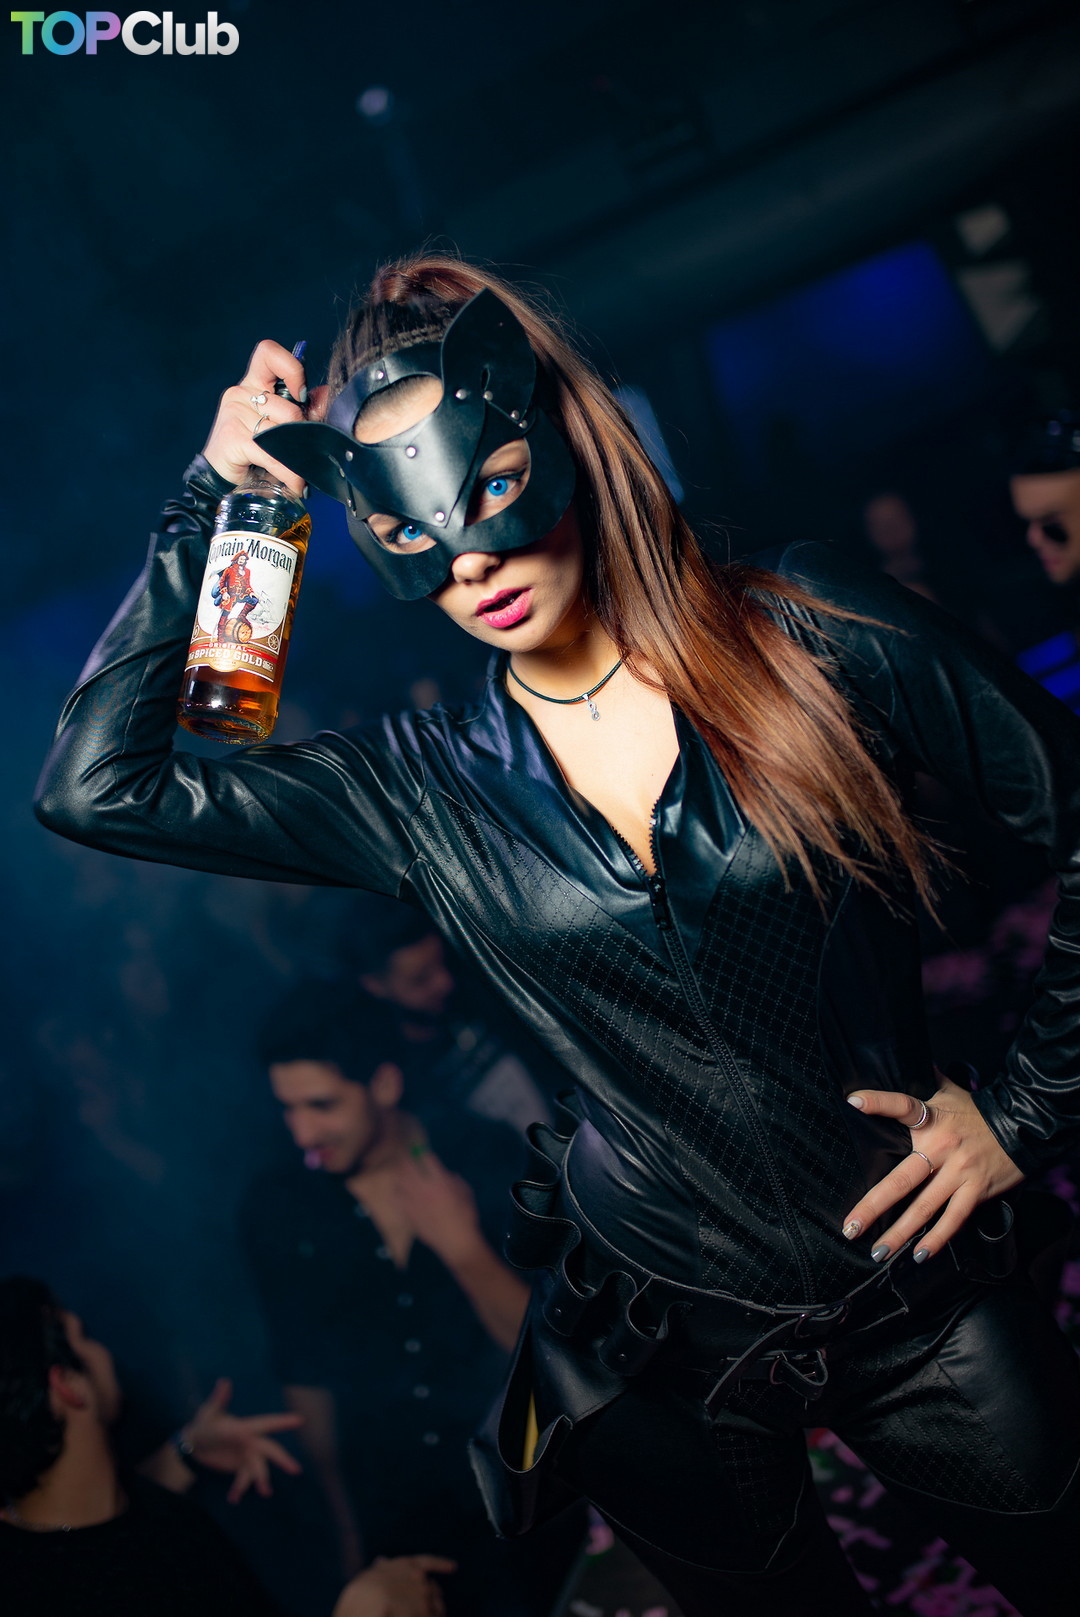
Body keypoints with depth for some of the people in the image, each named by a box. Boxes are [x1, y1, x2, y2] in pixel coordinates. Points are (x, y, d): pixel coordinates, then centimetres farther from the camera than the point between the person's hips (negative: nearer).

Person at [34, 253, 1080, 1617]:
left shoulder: (808, 633, -11)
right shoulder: (419, 792, -6)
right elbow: (90, 786, -10)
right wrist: (214, 506, -9)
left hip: (920, 1285, 0)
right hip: (662, 1352, 1)